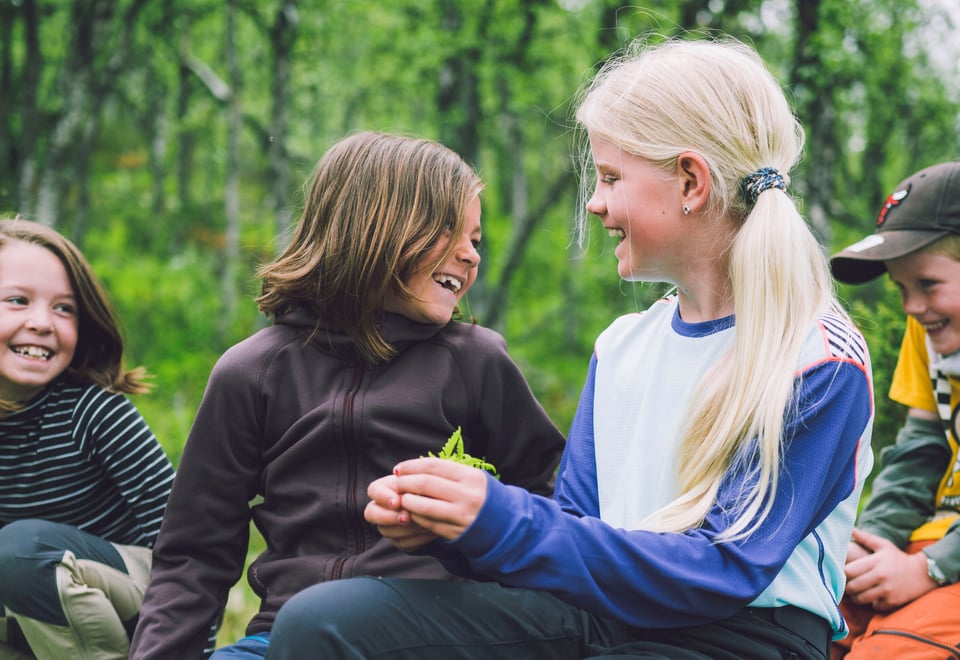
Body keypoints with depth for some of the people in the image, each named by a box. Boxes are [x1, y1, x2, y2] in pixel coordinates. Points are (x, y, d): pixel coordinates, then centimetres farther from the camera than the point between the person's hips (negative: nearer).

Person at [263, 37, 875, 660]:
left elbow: (727, 570, -16)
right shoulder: (620, 346, 15)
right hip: (604, 608, 6)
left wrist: (506, 523, -21)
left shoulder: (823, 362, -9)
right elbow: (574, 519, 13)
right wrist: (443, 522, -8)